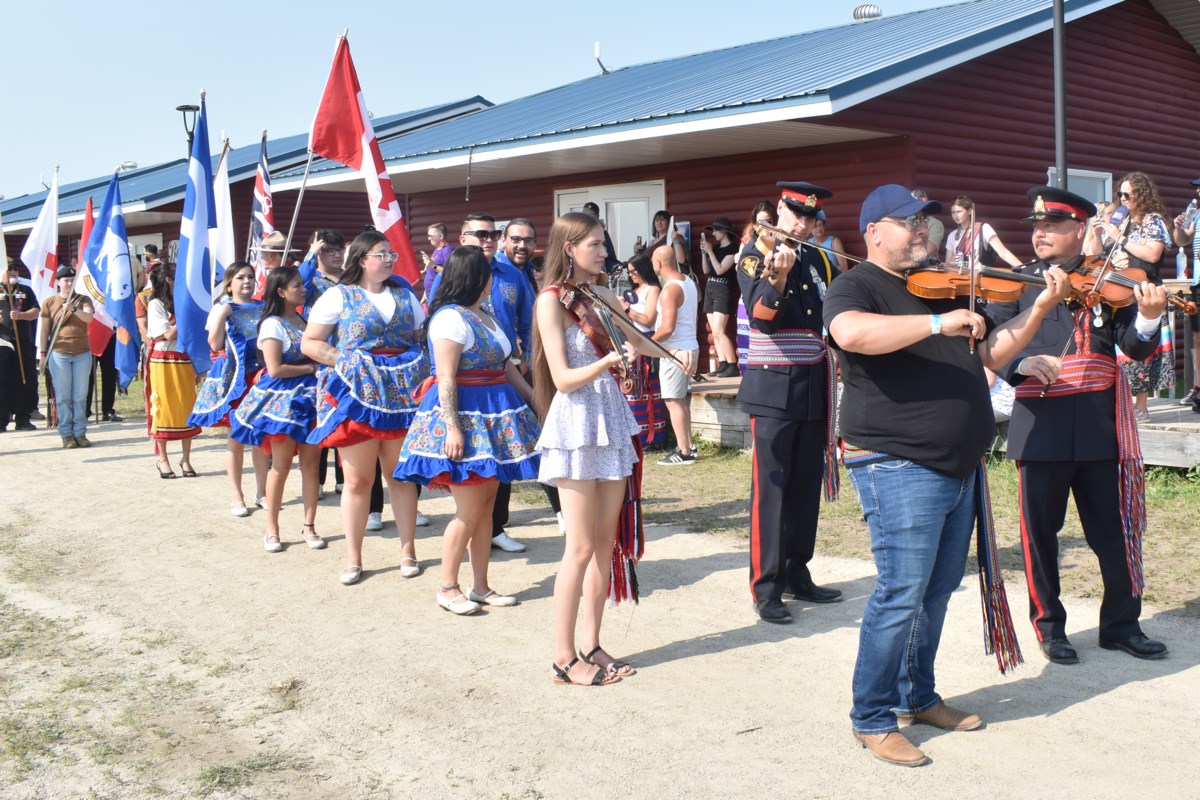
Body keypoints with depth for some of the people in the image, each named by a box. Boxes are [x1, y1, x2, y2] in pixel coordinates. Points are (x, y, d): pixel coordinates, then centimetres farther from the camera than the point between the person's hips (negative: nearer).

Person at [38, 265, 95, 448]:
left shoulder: (83, 300, 7)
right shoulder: (50, 302, 6)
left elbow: (89, 317, -12)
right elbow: (44, 328, 7)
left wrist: (74, 309, -30)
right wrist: (42, 352, 3)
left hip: (82, 353, 1)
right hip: (59, 353, -1)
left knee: (80, 396, 3)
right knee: (63, 396, -1)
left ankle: (80, 433, 8)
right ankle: (67, 434, 3)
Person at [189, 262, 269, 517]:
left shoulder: (263, 308, 10)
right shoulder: (222, 309, 2)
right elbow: (215, 345, -8)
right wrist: (221, 317, -17)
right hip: (232, 377, -3)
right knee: (235, 438, 1)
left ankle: (261, 492, 17)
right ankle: (237, 497, 7)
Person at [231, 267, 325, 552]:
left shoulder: (303, 319, 13)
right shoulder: (272, 325, -9)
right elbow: (275, 369, -15)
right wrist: (311, 368, -9)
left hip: (308, 395, 6)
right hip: (282, 398, -6)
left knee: (311, 463, 4)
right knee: (281, 466, -1)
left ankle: (309, 526, 11)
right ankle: (272, 529, 11)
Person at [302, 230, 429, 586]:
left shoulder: (404, 294, 12)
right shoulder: (339, 296, 2)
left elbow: (423, 338, 15)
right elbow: (308, 343, 1)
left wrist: (418, 368, -4)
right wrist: (343, 360, -11)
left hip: (401, 393, 3)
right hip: (356, 391, -3)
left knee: (401, 474, 6)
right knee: (357, 478, 2)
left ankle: (408, 550, 16)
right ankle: (353, 558, 12)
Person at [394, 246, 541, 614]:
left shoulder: (486, 317, 16)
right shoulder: (450, 318, -13)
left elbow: (507, 367, 20)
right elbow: (445, 379, -18)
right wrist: (452, 427, -22)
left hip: (493, 417, 9)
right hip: (464, 415, -9)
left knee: (486, 505, 10)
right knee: (469, 510, -6)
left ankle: (480, 586, 18)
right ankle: (447, 588, 7)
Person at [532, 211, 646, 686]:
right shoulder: (552, 299, -8)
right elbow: (563, 378, -14)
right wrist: (610, 359, -26)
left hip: (611, 421, 7)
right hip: (577, 424, -7)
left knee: (606, 542, 9)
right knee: (581, 548, -4)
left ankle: (591, 646, 19)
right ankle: (564, 658, 6)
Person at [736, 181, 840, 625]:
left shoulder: (820, 260, 12)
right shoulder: (754, 255, -5)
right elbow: (763, 319, -19)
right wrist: (776, 280, -36)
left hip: (815, 388, 6)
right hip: (774, 388, -6)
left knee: (806, 487, 10)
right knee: (771, 488, -3)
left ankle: (797, 575, 21)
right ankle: (766, 588, 2)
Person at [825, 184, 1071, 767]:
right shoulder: (856, 287, -7)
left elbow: (990, 354, 18)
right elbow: (851, 332, -31)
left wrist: (1039, 309, 5)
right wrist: (937, 323, -34)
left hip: (960, 467, 8)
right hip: (900, 467, -8)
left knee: (937, 590, 15)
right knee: (902, 593, -7)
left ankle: (918, 696, 30)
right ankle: (872, 719, 5)